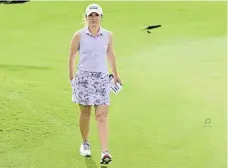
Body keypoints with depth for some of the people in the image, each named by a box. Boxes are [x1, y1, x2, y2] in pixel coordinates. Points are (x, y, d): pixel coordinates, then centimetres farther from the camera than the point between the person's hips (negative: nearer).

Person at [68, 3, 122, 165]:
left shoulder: (108, 35, 3)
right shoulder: (79, 35, -3)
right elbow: (72, 56, 5)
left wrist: (115, 74, 24)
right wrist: (71, 77, 3)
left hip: (102, 78, 1)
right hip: (84, 77, -1)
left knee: (102, 115, -6)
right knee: (85, 112, 9)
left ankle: (105, 151, -8)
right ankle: (85, 143, 31)